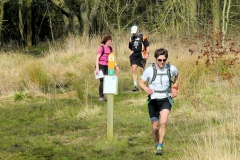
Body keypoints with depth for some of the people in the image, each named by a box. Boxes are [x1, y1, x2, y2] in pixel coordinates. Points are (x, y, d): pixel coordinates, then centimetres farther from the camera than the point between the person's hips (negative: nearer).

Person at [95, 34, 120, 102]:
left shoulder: (110, 49, 10)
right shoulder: (101, 48, -10)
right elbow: (97, 58, -12)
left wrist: (116, 66, 15)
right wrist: (97, 68, -19)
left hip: (107, 66, 6)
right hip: (101, 66, -6)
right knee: (102, 81, -8)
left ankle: (103, 96, 11)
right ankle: (101, 97, -1)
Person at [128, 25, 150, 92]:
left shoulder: (143, 37, -3)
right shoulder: (131, 38, 14)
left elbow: (147, 46, -3)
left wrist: (147, 54, -12)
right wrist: (130, 54, 14)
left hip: (141, 55, -4)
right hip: (134, 56, 4)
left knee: (142, 70, 1)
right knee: (134, 70, -8)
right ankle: (135, 86, -8)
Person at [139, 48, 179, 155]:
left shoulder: (171, 69, -4)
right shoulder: (149, 70, -9)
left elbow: (177, 75, 20)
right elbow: (141, 82, 3)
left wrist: (175, 88, 8)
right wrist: (146, 88, -19)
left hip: (165, 99, 0)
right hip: (153, 100, 0)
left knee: (163, 122, -24)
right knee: (155, 127, 5)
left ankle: (160, 146, -18)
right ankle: (157, 144, 31)